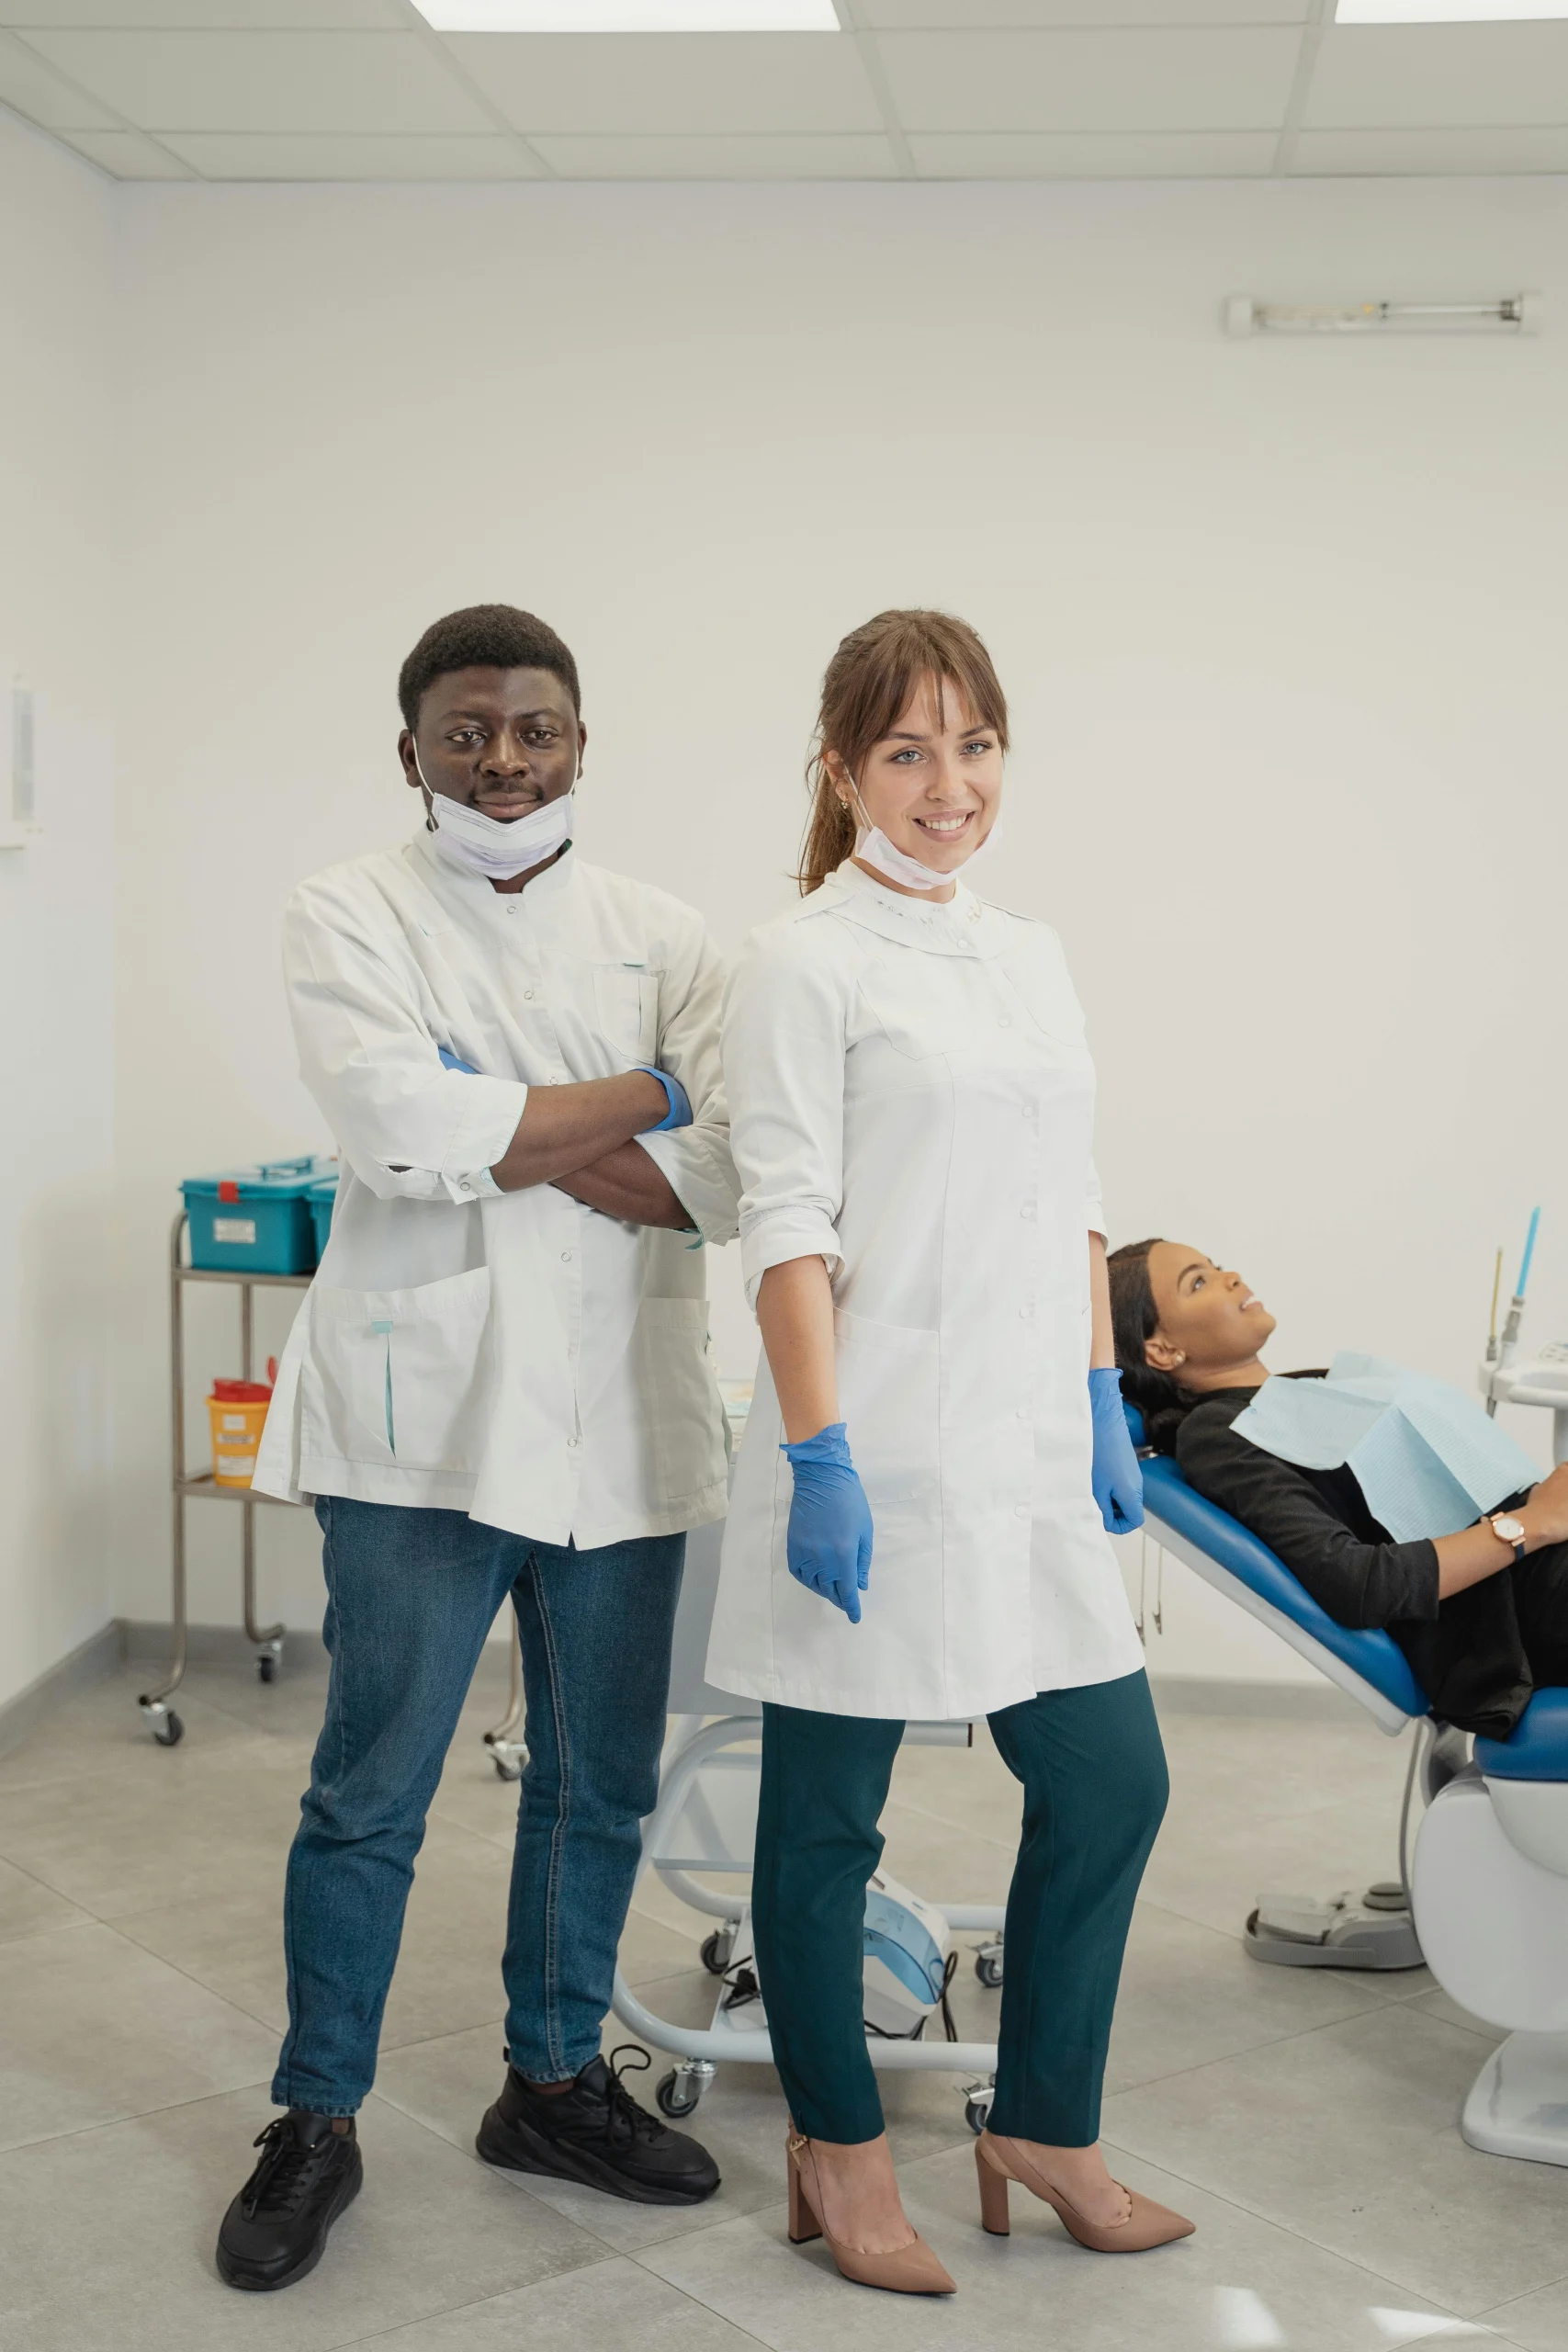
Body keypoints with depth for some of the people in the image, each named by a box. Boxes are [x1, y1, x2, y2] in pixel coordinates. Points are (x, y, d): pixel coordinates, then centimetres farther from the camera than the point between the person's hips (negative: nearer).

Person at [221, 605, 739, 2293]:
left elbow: (740, 1171, -5)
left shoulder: (662, 936, 8)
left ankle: (554, 2081, 32)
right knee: (370, 1793, 4)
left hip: (619, 1422, 3)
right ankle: (314, 2122, 22)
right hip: (427, 1412, -3)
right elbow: (400, 1119, -16)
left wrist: (508, 1141, -14)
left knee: (600, 1786, 13)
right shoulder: (348, 917, 2)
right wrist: (642, 1100, -8)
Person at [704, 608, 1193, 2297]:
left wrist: (1104, 1402, 13)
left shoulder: (1029, 956, 14)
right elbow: (786, 1228, -12)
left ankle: (1044, 2127, 30)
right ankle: (838, 2153, 25)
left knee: (1110, 1782, 11)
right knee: (829, 1816, 7)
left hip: (1026, 1455, 7)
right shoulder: (803, 961, -7)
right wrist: (818, 1460, -17)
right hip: (880, 1457, -7)